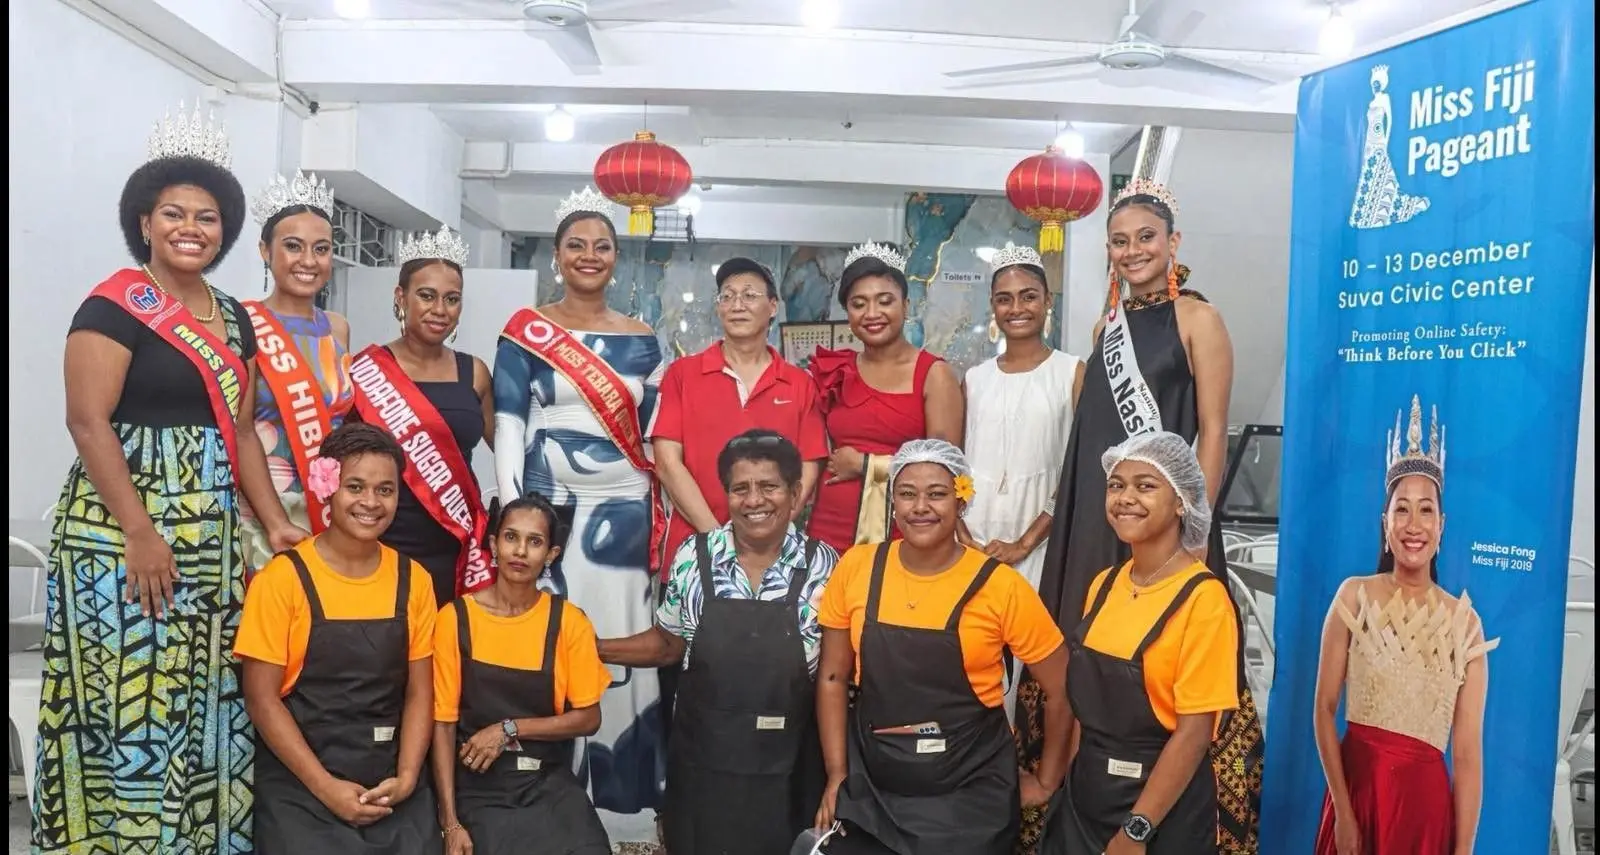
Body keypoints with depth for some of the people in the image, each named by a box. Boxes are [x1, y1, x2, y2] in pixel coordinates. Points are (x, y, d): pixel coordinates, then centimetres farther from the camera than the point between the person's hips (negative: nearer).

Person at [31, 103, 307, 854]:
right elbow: (87, 421, -14)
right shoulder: (114, 304, -7)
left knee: (201, 696, 10)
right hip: (122, 531, -6)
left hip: (211, 538, 6)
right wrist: (140, 532, -19)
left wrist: (276, 523, 6)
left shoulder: (232, 319, 13)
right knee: (127, 695, -2)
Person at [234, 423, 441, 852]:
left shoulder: (413, 580, 3)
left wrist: (406, 777, -7)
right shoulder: (283, 578, -7)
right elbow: (262, 698, -8)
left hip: (389, 783, 3)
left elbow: (419, 692, 5)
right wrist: (326, 786, -13)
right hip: (299, 786, -2)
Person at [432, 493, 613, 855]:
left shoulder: (569, 621, -2)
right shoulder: (455, 619, -5)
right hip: (480, 787, -1)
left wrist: (510, 729, -13)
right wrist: (450, 822, -9)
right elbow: (443, 722, -4)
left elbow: (588, 718, -1)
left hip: (551, 784, 1)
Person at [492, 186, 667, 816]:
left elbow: (655, 437, 11)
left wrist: (664, 517, 6)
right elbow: (508, 428, -2)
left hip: (623, 511, 2)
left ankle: (618, 784, 15)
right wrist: (512, 513, -11)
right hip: (548, 505, -2)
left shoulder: (641, 340, 10)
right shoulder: (525, 332, 3)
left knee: (619, 636, 3)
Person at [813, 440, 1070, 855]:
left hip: (968, 793, -2)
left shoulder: (1000, 586, -13)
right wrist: (836, 774, 0)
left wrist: (1046, 781, 2)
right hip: (870, 786, 3)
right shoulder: (857, 567, -5)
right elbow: (833, 677, 3)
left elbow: (1062, 688, -3)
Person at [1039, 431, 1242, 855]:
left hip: (1164, 808, -6)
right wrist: (1070, 781, 6)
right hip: (1085, 795, 6)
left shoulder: (1203, 598, -15)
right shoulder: (1104, 584, 4)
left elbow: (1194, 731, -17)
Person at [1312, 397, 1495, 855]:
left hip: (1426, 799, 0)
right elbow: (1324, 708, -4)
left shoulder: (1464, 621, -3)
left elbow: (1467, 752, -4)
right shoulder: (1354, 596, -4)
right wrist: (1342, 810, -9)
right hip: (1356, 784, 0)